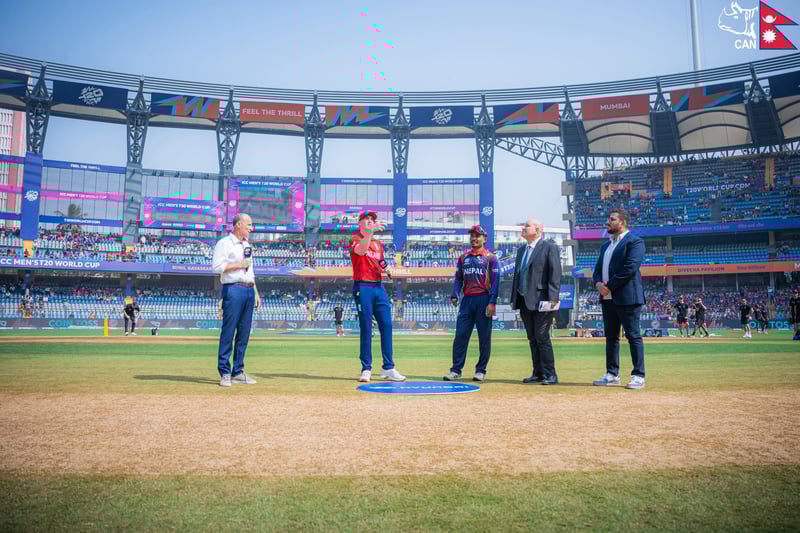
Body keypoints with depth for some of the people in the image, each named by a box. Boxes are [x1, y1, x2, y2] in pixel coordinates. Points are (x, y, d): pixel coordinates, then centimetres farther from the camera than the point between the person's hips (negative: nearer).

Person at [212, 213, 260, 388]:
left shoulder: (246, 245, 22)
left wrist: (255, 292, 18)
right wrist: (239, 265, -10)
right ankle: (225, 373, -2)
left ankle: (237, 373, 11)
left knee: (244, 333, 6)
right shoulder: (224, 243, -2)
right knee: (228, 332, -7)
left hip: (249, 290, 8)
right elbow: (216, 267, -12)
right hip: (233, 289, -7)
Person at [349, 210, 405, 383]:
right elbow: (360, 251, -25)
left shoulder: (378, 244, 19)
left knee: (386, 325, 0)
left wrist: (387, 269, 3)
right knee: (366, 328, -4)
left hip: (379, 287, 6)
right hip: (362, 287, -6)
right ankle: (366, 369, 4)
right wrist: (369, 233, -38)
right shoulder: (356, 239, -1)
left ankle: (388, 368, 7)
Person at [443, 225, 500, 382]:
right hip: (467, 300, 4)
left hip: (483, 300, -4)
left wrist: (492, 303, -13)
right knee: (460, 335, 1)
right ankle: (456, 370, 6)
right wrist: (454, 296, -1)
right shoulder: (463, 258, 15)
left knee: (484, 337, 2)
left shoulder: (491, 258, 3)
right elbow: (458, 279, 14)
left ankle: (481, 371, 11)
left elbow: (495, 281, -4)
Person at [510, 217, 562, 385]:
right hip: (524, 301, 7)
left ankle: (550, 375, 1)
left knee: (542, 338, -8)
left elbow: (555, 274, -11)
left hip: (541, 301, -7)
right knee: (533, 339, 10)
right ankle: (538, 373, 16)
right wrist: (514, 298, 16)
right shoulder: (521, 250, 19)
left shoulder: (550, 247, -4)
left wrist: (552, 299, -18)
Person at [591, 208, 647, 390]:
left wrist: (610, 285, -15)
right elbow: (598, 269, 19)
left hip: (627, 298, -8)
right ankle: (612, 374, 18)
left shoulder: (634, 242, -6)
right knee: (611, 337, 11)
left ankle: (638, 376, 2)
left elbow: (630, 268, -17)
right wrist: (598, 283, -3)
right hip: (607, 298, 8)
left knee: (634, 336, -3)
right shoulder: (606, 246, 21)